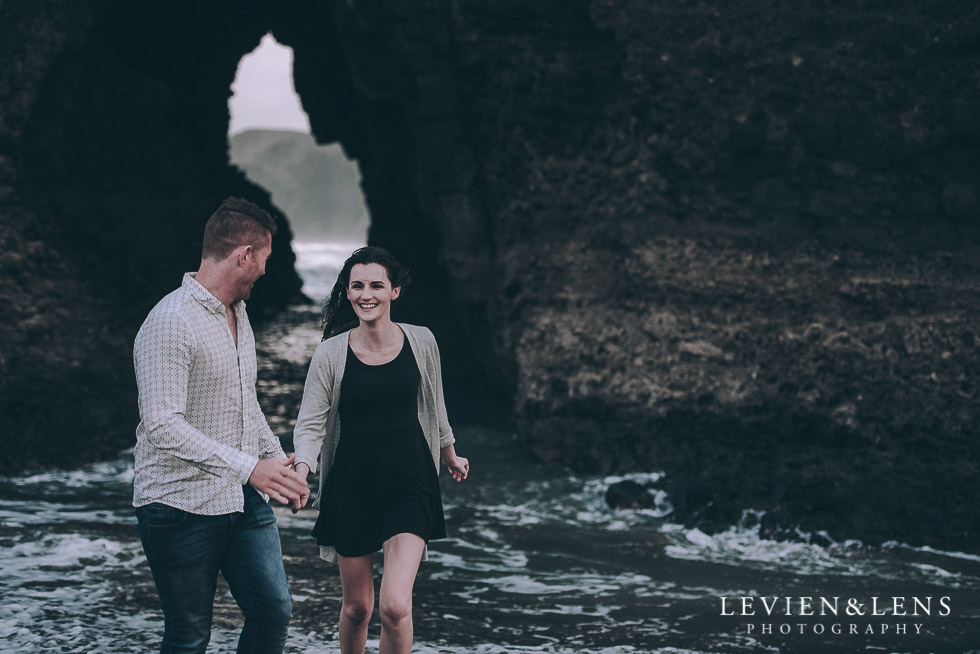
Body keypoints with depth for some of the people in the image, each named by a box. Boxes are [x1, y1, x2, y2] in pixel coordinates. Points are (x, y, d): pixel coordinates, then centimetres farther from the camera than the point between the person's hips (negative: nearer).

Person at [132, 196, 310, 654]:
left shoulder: (238, 313, 13)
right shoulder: (172, 322, -19)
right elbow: (163, 426, -26)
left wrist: (278, 460, 15)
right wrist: (249, 467, -28)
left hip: (245, 498, 8)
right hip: (183, 508, -8)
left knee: (274, 612, 6)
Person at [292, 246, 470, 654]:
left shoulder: (421, 342, -2)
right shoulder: (331, 353, -6)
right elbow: (311, 423, -5)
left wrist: (450, 457, 28)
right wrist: (301, 471, -24)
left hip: (409, 484, 0)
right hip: (352, 486, 0)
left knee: (395, 606, -15)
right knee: (356, 606, 10)